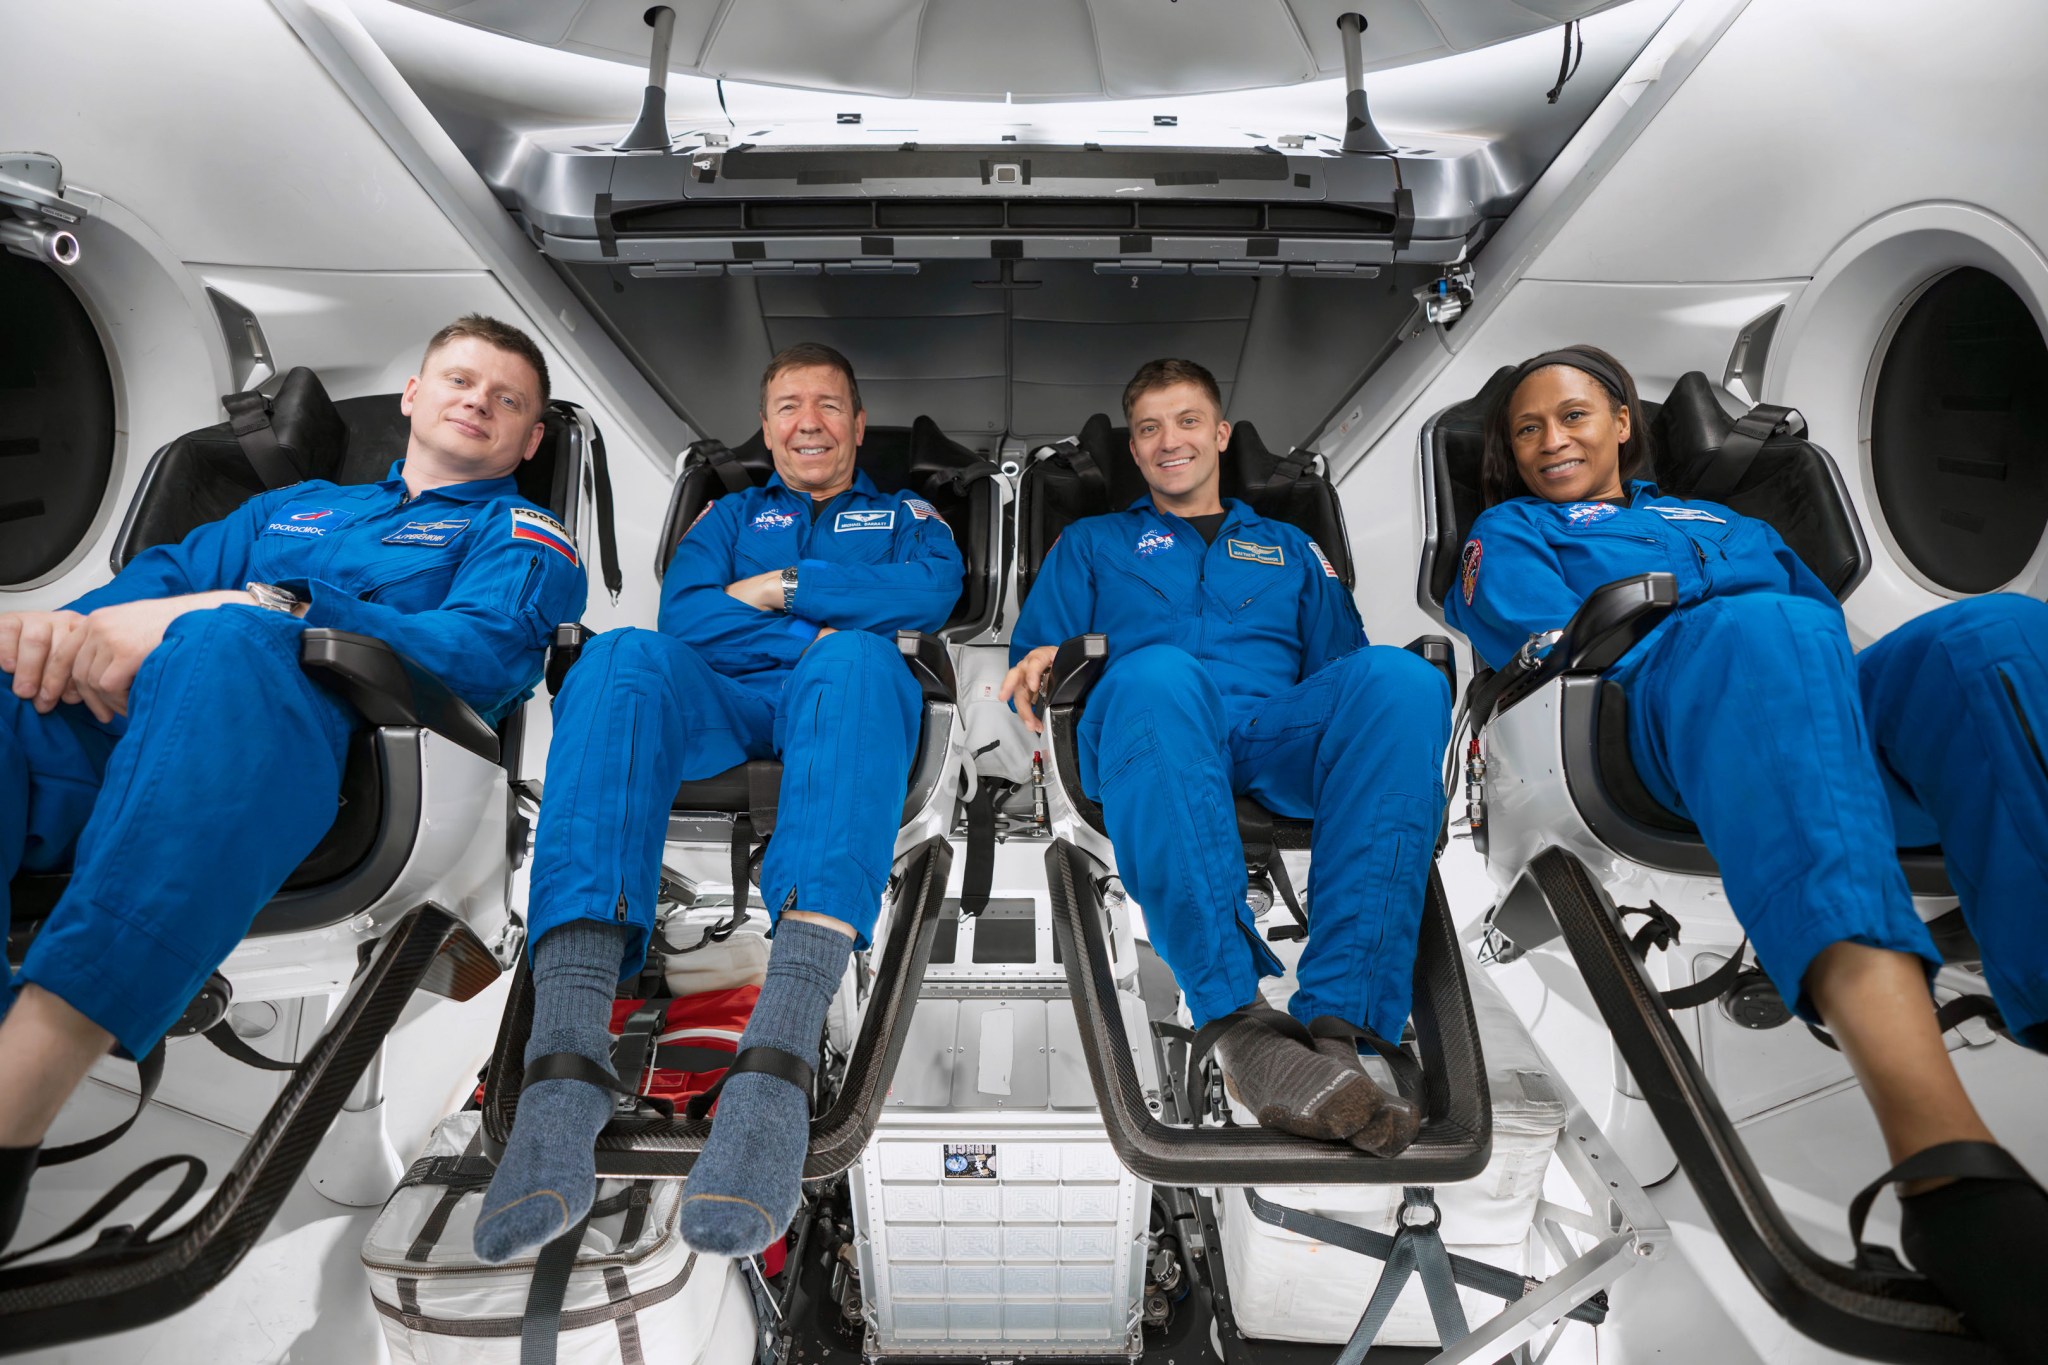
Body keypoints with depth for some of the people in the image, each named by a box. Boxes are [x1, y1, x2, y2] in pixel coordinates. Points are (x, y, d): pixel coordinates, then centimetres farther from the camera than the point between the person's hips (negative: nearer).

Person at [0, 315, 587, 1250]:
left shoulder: (518, 533, 19)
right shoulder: (293, 504, 38)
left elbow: (483, 655, -3)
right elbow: (165, 572, 23)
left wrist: (265, 608, -12)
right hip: (118, 718, 5)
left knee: (222, 645, -36)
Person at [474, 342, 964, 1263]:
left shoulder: (904, 514, 28)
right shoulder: (733, 514, 31)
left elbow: (932, 592, 2)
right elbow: (683, 611, 9)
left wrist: (777, 588, 2)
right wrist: (820, 625, -2)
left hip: (832, 701, -1)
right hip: (717, 703, 2)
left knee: (857, 661, -37)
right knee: (623, 656, -32)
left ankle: (776, 1071, -54)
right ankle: (564, 1070, -48)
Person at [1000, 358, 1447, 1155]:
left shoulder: (1289, 548, 35)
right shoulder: (1092, 544, 32)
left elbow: (1339, 668, 26)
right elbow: (1032, 660, 21)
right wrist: (1042, 666, -4)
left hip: (1275, 740, 2)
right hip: (1146, 730, -1)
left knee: (1399, 676, -32)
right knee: (1155, 674, -40)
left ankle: (1333, 1021, -41)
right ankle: (1237, 1023, -46)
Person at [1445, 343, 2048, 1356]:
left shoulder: (1729, 523, 42)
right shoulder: (1512, 532, 29)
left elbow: (1831, 618, 28)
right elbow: (1544, 635, 8)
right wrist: (1699, 632, -5)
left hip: (1846, 704, 5)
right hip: (1676, 712, -4)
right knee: (1759, 628, -37)